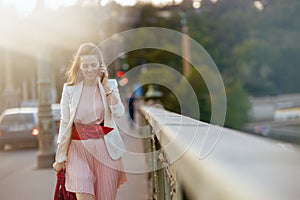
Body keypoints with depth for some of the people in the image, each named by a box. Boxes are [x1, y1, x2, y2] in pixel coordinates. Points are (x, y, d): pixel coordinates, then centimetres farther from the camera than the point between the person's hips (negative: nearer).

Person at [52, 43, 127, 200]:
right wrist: (60, 157, 6)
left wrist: (105, 86, -13)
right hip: (79, 147, -1)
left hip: (106, 148, 1)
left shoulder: (110, 85, 2)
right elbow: (65, 123, 4)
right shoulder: (70, 89, -1)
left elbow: (119, 113, -11)